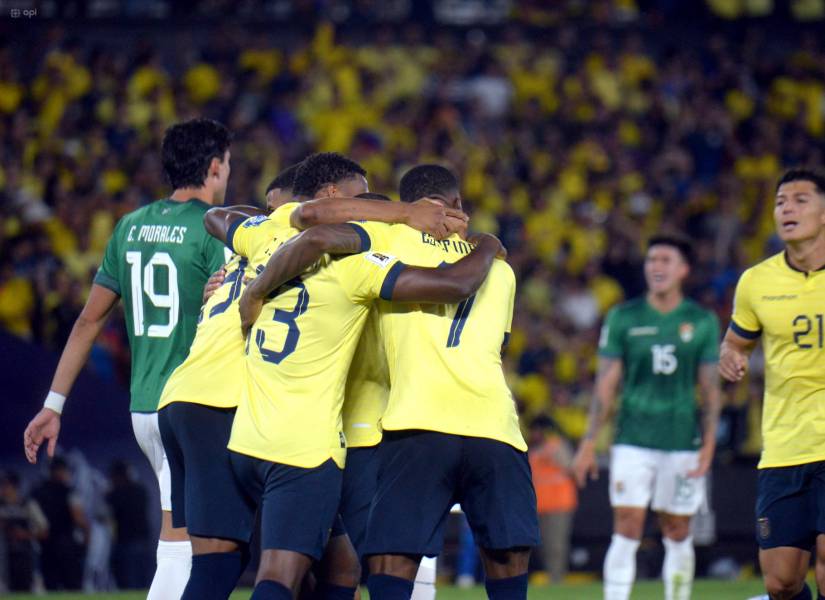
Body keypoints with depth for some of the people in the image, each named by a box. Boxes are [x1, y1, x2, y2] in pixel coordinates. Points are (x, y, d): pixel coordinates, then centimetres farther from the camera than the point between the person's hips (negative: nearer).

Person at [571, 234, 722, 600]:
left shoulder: (703, 322, 4)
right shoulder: (623, 318, 3)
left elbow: (710, 388, 6)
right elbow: (606, 383, 4)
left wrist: (708, 446, -2)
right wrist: (588, 443, -1)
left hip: (683, 442, 1)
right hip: (633, 442, -1)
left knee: (677, 534, 5)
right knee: (627, 530, -9)